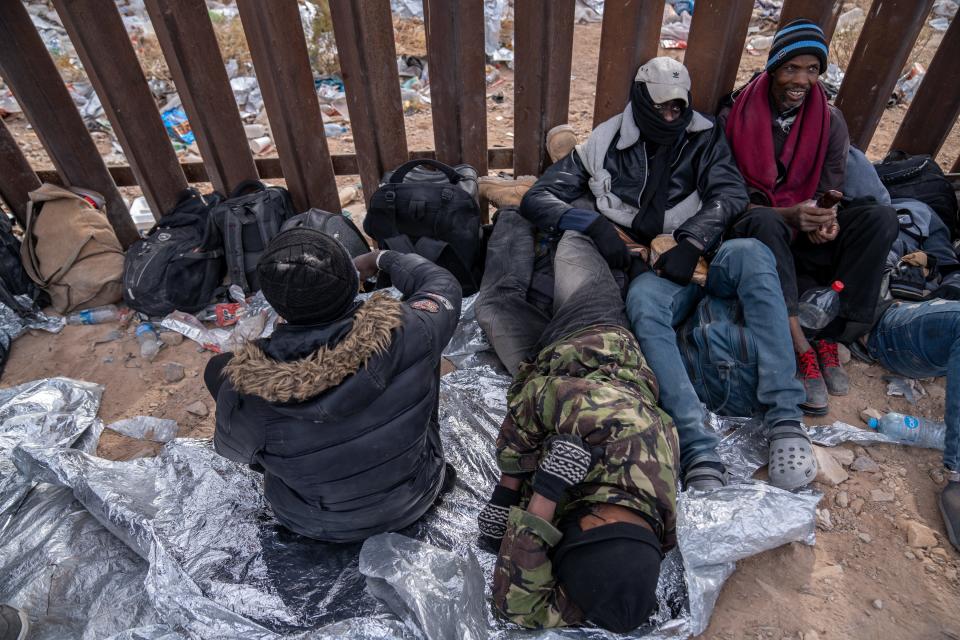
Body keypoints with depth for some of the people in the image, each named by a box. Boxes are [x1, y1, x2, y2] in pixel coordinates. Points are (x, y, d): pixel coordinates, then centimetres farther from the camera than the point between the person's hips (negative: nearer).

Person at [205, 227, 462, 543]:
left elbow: (232, 448, -6)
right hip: (414, 496, 1)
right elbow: (443, 286, -7)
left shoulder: (246, 383, -30)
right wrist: (383, 258, 7)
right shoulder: (405, 331, -32)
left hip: (315, 522, 0)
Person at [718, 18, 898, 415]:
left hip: (805, 241, 4)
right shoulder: (735, 118, -4)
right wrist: (788, 215, -28)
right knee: (764, 221, -37)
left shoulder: (831, 122, 7)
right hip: (754, 234, -4)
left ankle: (831, 341, -23)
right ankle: (802, 350, -37)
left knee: (881, 218, -21)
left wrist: (827, 222, -22)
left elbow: (829, 193, 4)